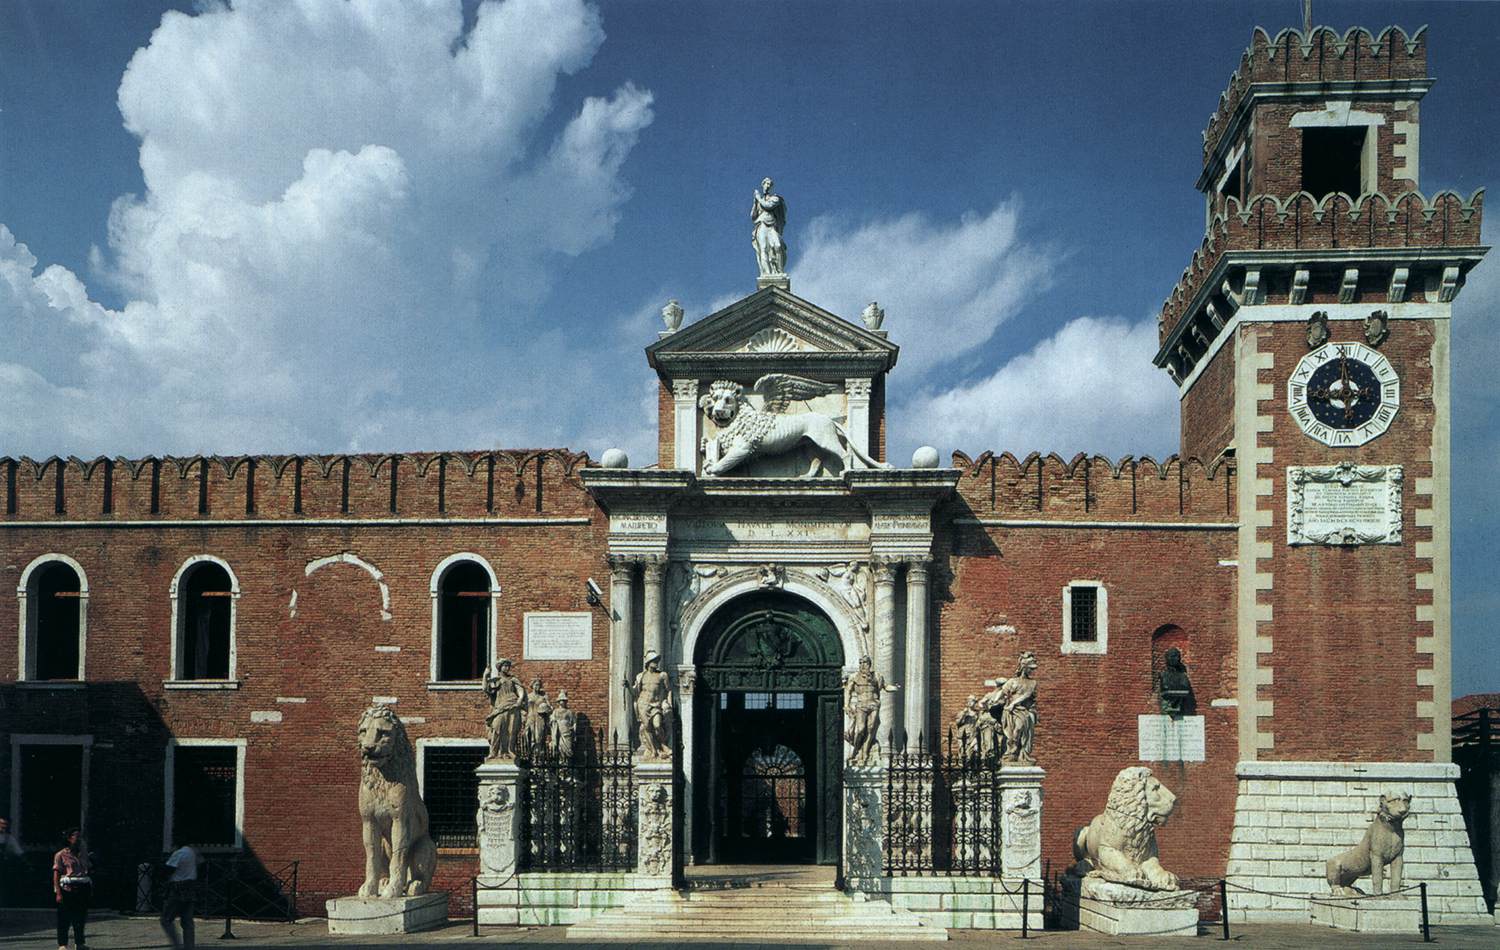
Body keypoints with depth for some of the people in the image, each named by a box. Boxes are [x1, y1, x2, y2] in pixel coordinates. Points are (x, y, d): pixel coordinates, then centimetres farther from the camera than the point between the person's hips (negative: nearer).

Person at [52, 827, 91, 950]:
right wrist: (58, 893, -14)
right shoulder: (61, 855, -3)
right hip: (67, 889, -5)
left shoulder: (84, 854, 14)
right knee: (64, 918, -2)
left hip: (82, 889, 5)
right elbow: (56, 875, -6)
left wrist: (91, 889, 14)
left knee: (80, 917, 10)